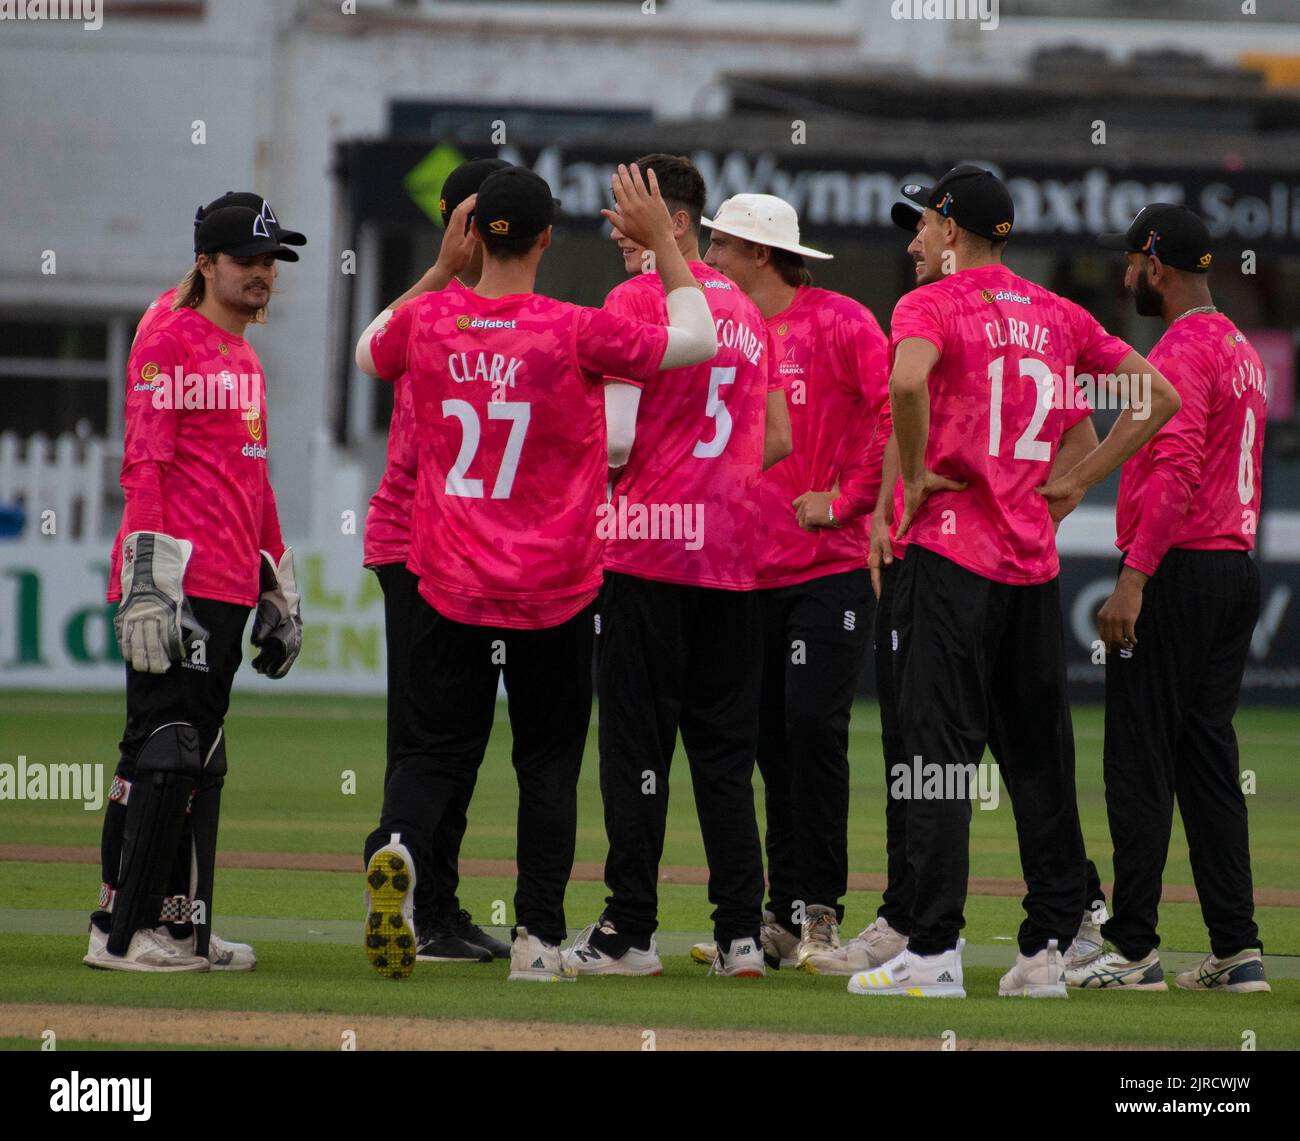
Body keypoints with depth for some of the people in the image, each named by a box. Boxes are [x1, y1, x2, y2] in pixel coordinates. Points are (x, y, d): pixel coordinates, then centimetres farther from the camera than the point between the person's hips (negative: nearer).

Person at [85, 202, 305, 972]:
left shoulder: (246, 358, 21)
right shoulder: (170, 342, -6)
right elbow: (144, 464, -14)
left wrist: (280, 588, 24)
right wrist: (150, 579, -22)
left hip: (229, 589, 9)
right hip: (176, 586, -9)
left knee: (199, 757, 10)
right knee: (165, 749, -11)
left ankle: (182, 925, 14)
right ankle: (121, 931, -10)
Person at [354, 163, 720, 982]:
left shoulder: (426, 322, -5)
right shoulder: (575, 332, -15)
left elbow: (369, 353, 20)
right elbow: (698, 339, -3)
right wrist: (663, 244, 4)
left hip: (452, 584, 2)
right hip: (556, 589, -2)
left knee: (436, 751, 8)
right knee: (550, 761, 11)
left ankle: (397, 849, -23)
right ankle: (539, 938, 9)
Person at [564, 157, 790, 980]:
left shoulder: (638, 299, -9)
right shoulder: (746, 311, 14)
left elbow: (614, 440, -15)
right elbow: (779, 440, 19)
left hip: (649, 546, -7)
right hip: (733, 552, 7)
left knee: (637, 743, -2)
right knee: (726, 753, 10)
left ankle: (631, 932, -1)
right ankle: (741, 931, 7)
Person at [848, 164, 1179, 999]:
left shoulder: (931, 305, -6)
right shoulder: (1056, 313, 12)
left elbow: (908, 379, -29)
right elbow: (1161, 397, 15)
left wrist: (915, 472, -14)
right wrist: (1078, 481, 13)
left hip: (950, 547, -6)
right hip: (1035, 558, 6)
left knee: (943, 747, -7)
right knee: (1038, 753, 11)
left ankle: (936, 952, -11)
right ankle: (1050, 947, 13)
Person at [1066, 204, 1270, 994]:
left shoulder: (1182, 351, -14)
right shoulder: (1242, 351, 18)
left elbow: (1177, 470, -23)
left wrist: (1135, 574, -26)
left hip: (1175, 573, -9)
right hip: (1238, 567, 9)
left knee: (1140, 760, -5)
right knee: (1210, 760, 10)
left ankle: (1134, 949, -5)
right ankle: (1237, 950, 8)